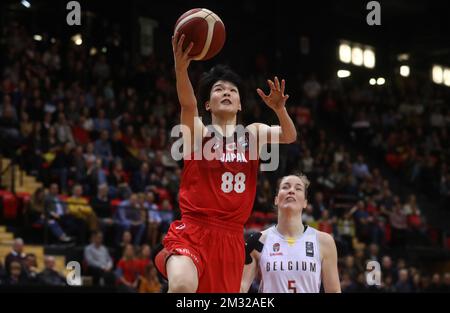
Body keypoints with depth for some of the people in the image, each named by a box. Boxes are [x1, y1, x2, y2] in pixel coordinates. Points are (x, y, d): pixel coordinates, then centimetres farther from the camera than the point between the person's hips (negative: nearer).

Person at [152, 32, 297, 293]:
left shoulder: (253, 134, 13)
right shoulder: (197, 132, 3)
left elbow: (289, 137, -5)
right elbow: (188, 106, -18)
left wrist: (280, 109, -27)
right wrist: (181, 69, -39)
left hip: (231, 237, 4)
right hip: (193, 231, -4)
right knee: (183, 286, -34)